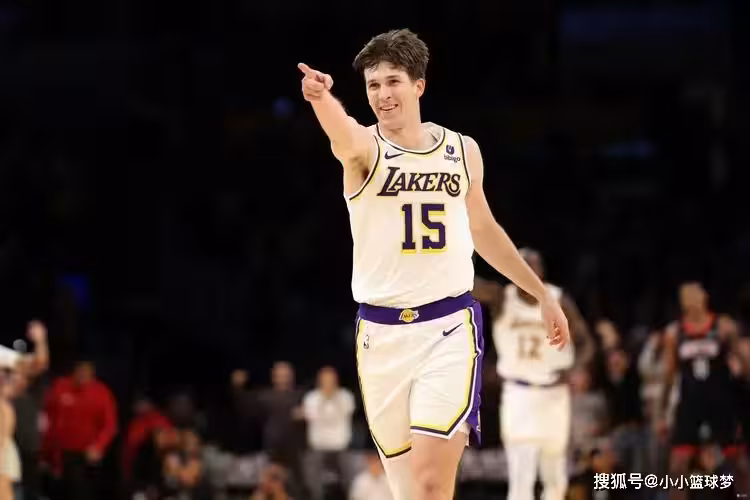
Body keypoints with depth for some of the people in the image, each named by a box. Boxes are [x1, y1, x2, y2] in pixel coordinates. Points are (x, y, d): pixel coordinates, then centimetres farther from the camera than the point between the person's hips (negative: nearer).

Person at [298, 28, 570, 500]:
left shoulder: (463, 150, 5)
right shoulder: (363, 147, -5)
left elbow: (485, 231, 22)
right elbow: (342, 131, -31)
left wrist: (543, 294, 28)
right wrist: (321, 98, -55)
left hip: (450, 325, 0)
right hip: (381, 332, 0)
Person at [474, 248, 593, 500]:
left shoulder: (560, 302, -3)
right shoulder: (501, 298, -7)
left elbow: (586, 342, 1)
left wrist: (576, 368, -21)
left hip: (553, 394, 2)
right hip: (518, 394, -2)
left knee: (555, 479, 13)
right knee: (521, 478, -15)